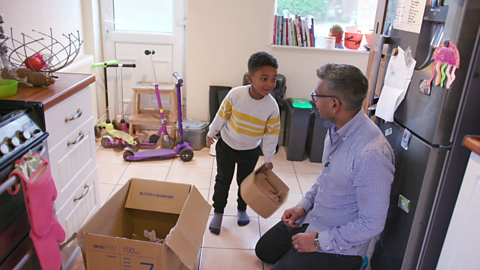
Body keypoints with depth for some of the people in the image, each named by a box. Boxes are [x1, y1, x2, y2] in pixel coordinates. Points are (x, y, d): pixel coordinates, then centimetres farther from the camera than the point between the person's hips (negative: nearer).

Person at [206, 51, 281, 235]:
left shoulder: (272, 106, -20)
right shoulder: (235, 94, -24)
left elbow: (272, 133, -8)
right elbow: (222, 114, -7)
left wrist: (268, 159, -1)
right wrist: (211, 133, 5)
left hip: (250, 152, 1)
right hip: (226, 146, -1)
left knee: (245, 182, 19)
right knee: (223, 180, 12)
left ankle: (242, 209, 44)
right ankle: (218, 213, 31)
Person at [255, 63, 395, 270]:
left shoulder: (371, 154, -34)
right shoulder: (335, 128, -5)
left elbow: (372, 223, -26)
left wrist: (319, 241, -20)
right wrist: (303, 205, 1)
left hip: (339, 246, -8)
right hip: (311, 218, 9)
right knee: (263, 250, 18)